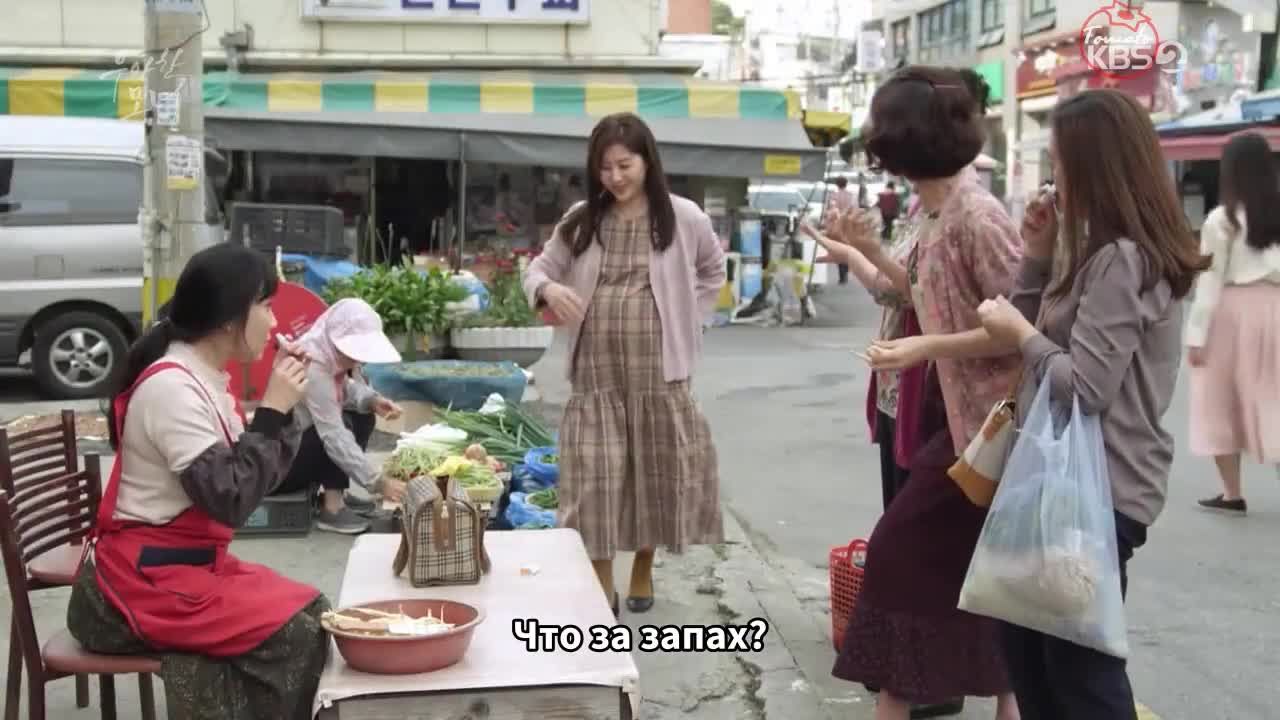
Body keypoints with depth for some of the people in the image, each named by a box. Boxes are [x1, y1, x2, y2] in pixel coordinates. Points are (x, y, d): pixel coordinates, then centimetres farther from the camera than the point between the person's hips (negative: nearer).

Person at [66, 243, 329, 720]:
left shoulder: (203, 378, 7)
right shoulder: (171, 388, -21)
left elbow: (252, 478, 10)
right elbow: (230, 499, -25)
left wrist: (282, 406, -1)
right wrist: (272, 411, -19)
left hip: (191, 563, 9)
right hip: (142, 581, -9)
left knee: (312, 610, 2)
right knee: (292, 634, -15)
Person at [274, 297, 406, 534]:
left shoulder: (335, 354, -7)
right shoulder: (313, 368, -30)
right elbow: (333, 435, -34)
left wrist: (373, 401, -14)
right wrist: (378, 483, -37)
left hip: (301, 445, 9)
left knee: (364, 417, 1)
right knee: (342, 425, -26)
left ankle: (336, 492, 4)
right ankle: (332, 510, -19)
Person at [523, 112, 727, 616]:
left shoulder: (684, 218, -1)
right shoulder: (581, 220, 3)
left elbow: (713, 271, 15)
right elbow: (539, 268, 7)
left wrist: (685, 321, 5)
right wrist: (548, 289, -16)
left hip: (658, 370, -1)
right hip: (595, 372, 1)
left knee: (656, 474, 9)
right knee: (595, 479, 0)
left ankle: (643, 571, 29)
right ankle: (602, 586, 11)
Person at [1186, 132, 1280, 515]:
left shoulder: (1222, 218, -9)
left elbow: (1211, 281, -8)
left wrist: (1197, 333, -4)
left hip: (1232, 309, -3)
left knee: (1222, 399, 9)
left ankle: (1232, 493, 15)